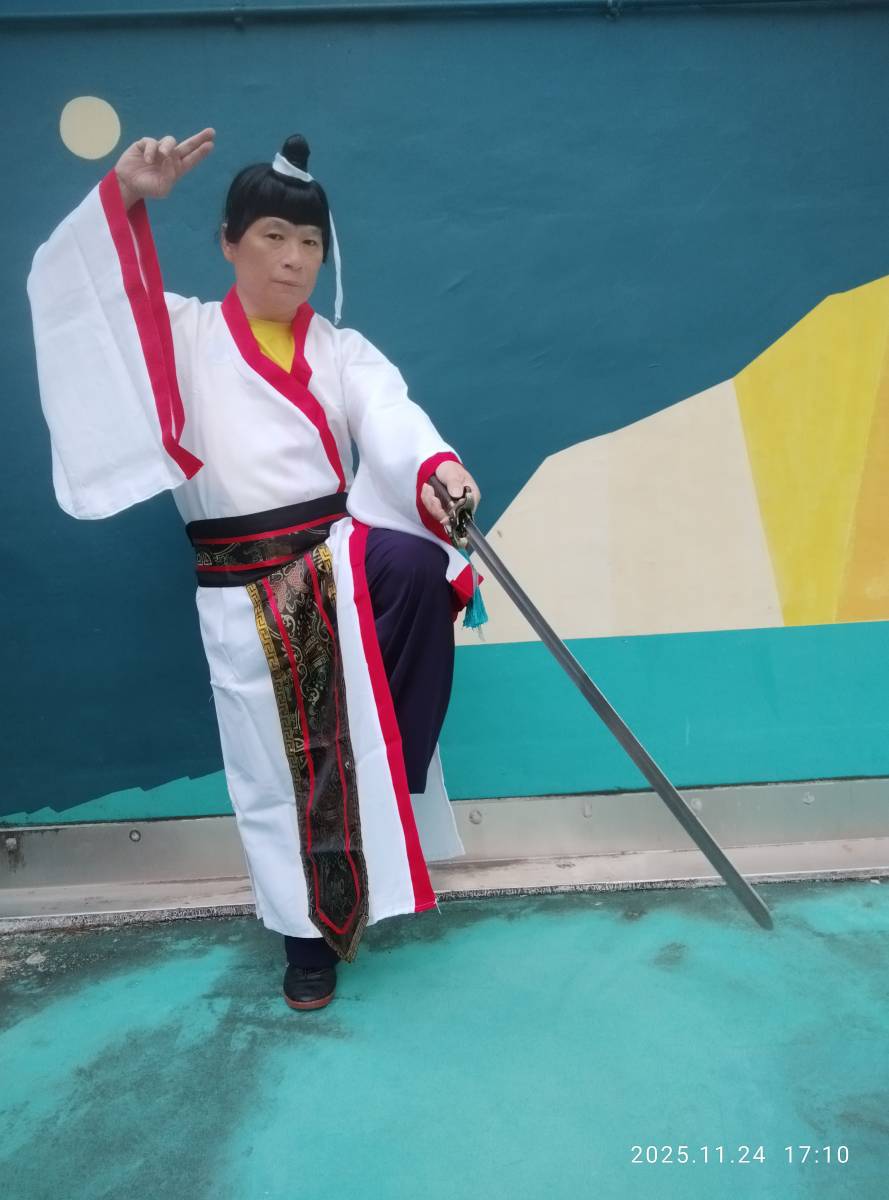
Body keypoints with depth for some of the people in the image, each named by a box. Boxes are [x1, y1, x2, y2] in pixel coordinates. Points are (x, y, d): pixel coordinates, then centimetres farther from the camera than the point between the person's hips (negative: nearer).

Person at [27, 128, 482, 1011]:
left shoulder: (343, 351, 9)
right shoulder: (180, 334, 6)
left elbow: (393, 419, -12)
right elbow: (62, 283, -4)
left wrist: (436, 468, -34)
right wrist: (124, 196, -18)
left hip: (339, 560, 1)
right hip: (243, 591, 0)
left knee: (420, 570, -33)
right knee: (282, 765, 6)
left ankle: (394, 780, -14)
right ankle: (311, 937, 29)